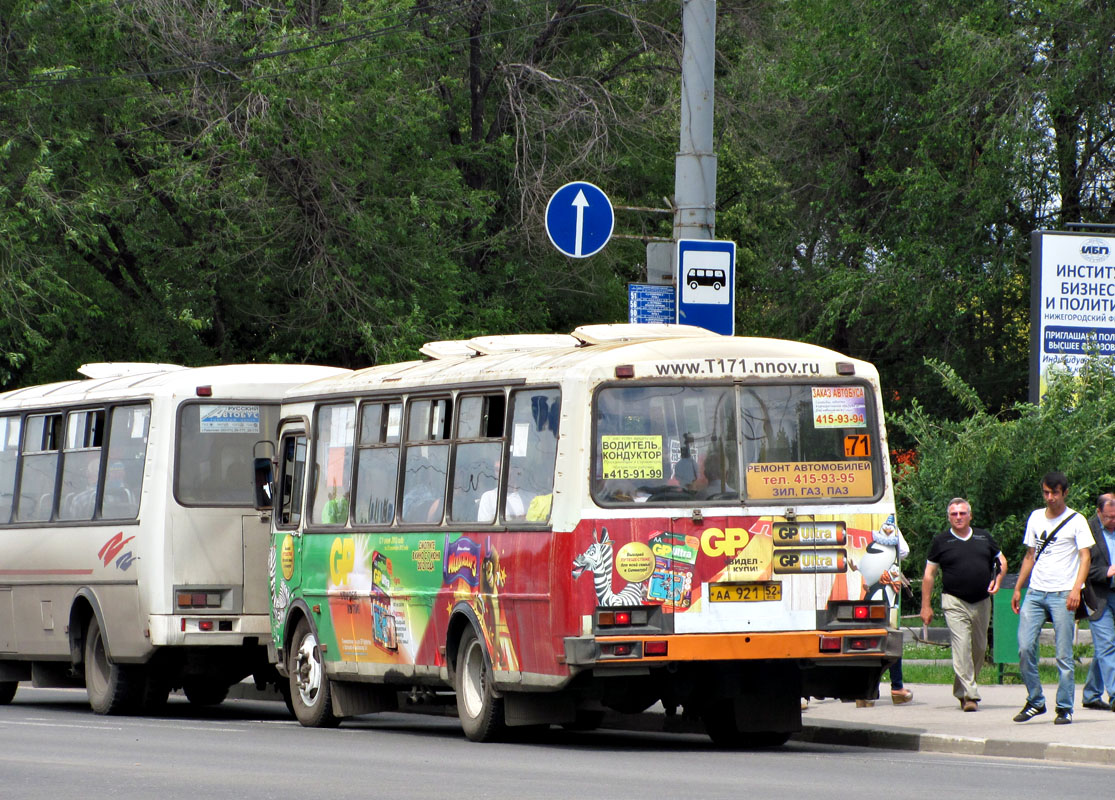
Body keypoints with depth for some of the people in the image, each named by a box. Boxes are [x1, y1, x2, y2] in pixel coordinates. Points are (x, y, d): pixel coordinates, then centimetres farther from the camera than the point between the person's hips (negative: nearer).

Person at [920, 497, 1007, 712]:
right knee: (961, 647, -14)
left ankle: (963, 689, 25)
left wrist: (998, 580, 0)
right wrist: (926, 606, 1)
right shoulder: (941, 541, 4)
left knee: (979, 647, 9)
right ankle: (969, 695, -17)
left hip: (981, 603, 4)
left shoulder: (984, 537, 12)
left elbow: (1001, 561, 21)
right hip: (955, 603, -4)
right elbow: (929, 575, 6)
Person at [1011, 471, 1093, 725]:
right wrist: (1017, 589, 17)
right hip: (1035, 592, 4)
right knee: (1025, 648, -6)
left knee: (1064, 655, -5)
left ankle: (1064, 708, 3)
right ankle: (1035, 701, 8)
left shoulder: (1076, 521, 1)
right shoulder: (1035, 518, 15)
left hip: (1062, 595, -4)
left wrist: (1076, 589, -18)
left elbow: (1085, 557, -5)